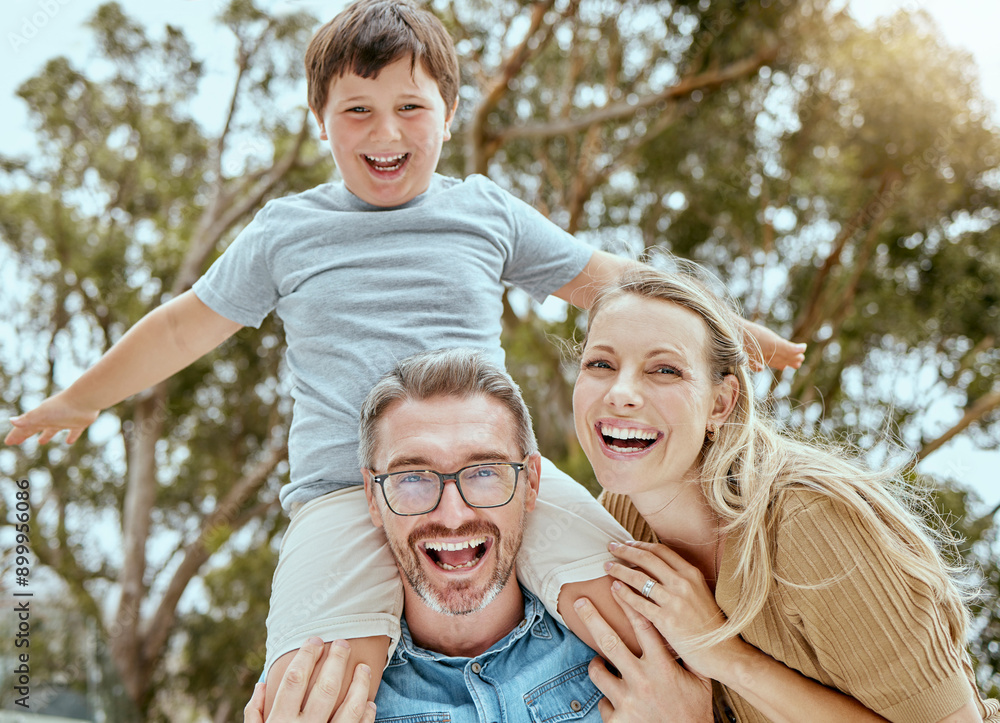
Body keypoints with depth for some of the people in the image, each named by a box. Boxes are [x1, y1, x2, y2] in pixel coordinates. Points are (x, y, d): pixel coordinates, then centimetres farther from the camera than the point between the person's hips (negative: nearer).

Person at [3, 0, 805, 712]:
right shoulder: (285, 231, 15)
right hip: (345, 487, 0)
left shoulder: (487, 209, 15)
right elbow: (186, 325, 26)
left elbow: (601, 278, 25)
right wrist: (79, 398, 35)